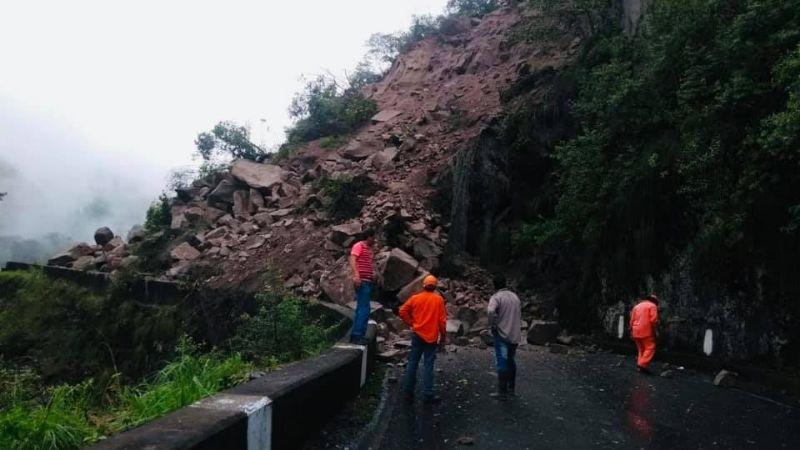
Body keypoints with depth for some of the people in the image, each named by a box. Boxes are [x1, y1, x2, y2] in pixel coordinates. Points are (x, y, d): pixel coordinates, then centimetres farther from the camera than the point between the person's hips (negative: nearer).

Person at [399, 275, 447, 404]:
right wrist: (443, 335, 5)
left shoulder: (415, 298, -1)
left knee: (412, 363, 9)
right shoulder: (438, 299, -6)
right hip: (431, 336, -2)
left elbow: (402, 311, -2)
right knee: (428, 366, 0)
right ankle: (428, 395, 3)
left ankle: (408, 391, 15)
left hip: (417, 335, 2)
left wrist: (411, 323, 8)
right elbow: (442, 319, -5)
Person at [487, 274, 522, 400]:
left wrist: (492, 325, -15)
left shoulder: (496, 297, -11)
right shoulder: (515, 296, 12)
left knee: (501, 363, -1)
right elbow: (520, 314, 16)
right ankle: (512, 388, 27)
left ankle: (502, 392, 1)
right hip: (515, 335, 7)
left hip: (502, 335, -7)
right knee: (511, 361, 19)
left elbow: (491, 311, -29)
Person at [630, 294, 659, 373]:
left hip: (636, 332, 7)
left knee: (641, 349, 15)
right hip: (646, 331, -7)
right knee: (650, 348, -6)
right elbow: (653, 319, -12)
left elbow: (632, 320, 15)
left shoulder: (637, 306, 19)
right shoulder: (652, 306, 1)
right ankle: (643, 364, -18)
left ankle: (640, 365, 11)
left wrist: (632, 331, 18)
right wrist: (654, 330, -3)